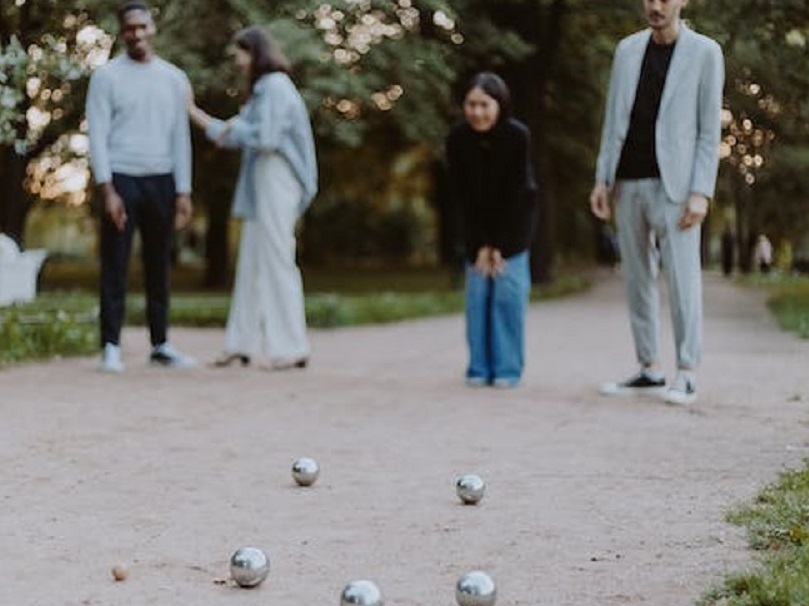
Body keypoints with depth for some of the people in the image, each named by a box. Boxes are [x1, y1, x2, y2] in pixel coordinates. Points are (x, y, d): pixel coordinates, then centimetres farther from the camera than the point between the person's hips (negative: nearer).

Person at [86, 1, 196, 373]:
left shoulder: (174, 79, 11)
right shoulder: (107, 77, 0)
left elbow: (180, 138, 11)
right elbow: (98, 136, -5)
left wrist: (183, 192, 5)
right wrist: (107, 190, -14)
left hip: (161, 181, 3)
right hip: (121, 179, -3)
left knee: (159, 266, 7)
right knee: (115, 268, -3)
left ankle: (160, 345, 14)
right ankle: (111, 347, 0)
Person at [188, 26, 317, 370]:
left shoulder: (275, 86, -10)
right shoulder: (262, 90, 19)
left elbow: (266, 138, -20)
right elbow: (233, 136, 23)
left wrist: (235, 127, -3)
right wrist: (193, 112, 23)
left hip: (274, 182, -10)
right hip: (259, 186, 10)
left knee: (276, 262, -8)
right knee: (251, 264, 9)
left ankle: (292, 348, -5)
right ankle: (242, 344, 12)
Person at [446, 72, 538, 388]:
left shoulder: (518, 135, -23)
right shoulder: (457, 137, -18)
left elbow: (515, 193, -18)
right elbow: (459, 194, -12)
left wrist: (500, 245, -17)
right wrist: (479, 244, -14)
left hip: (513, 216, -2)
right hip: (476, 219, 2)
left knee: (509, 286, -8)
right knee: (477, 289, -4)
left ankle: (508, 369, -2)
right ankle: (479, 368, 2)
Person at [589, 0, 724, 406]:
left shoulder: (706, 53, -3)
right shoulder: (627, 50, 10)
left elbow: (709, 130, -6)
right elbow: (613, 121, 12)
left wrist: (701, 193, -14)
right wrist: (602, 181, 3)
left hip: (673, 185, -5)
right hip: (629, 184, 5)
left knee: (681, 278, -8)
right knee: (637, 279, 7)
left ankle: (686, 376, -4)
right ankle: (650, 370, 14)